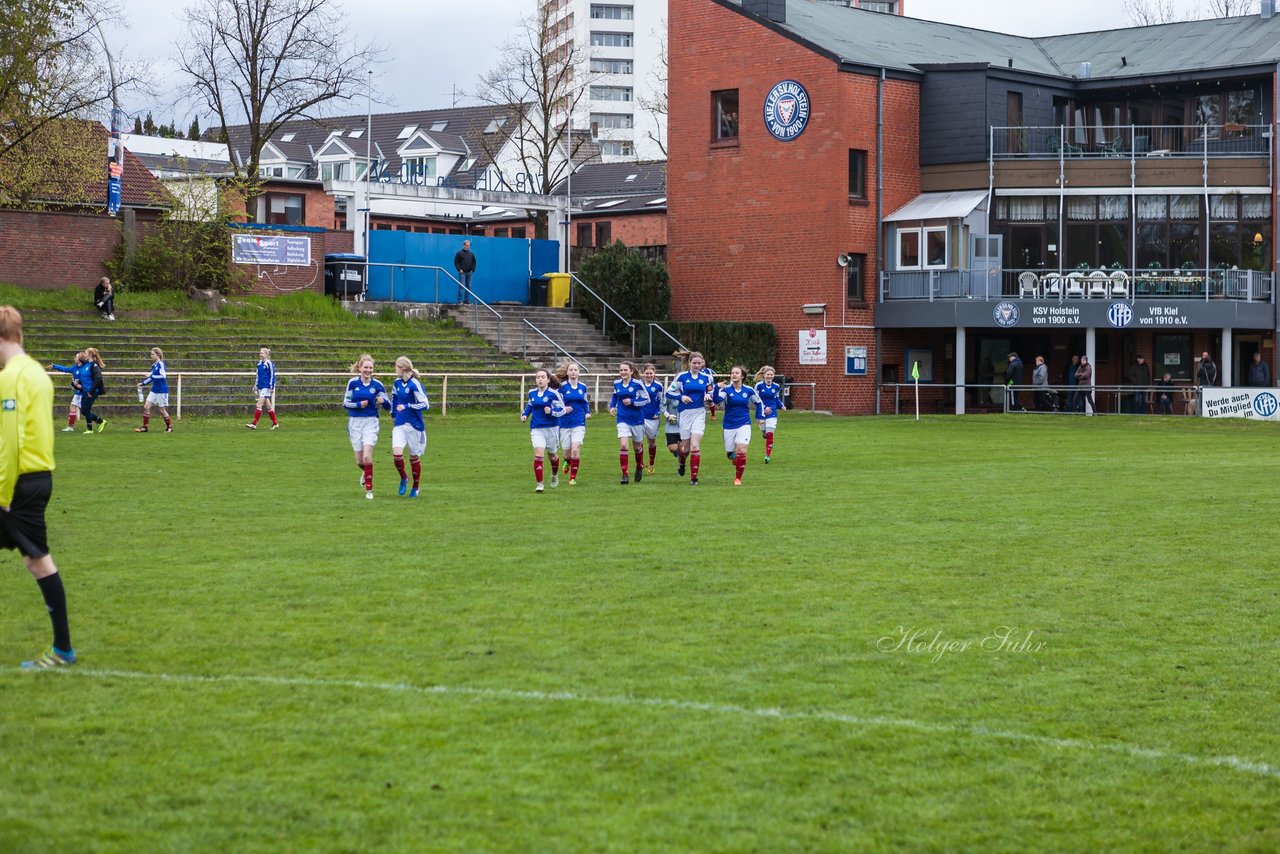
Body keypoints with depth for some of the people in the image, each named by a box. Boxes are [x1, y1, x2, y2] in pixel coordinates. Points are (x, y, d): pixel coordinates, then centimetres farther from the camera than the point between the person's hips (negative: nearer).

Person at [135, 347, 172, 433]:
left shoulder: (161, 364, -14)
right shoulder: (154, 365, 10)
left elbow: (163, 376, -24)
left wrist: (151, 376, -20)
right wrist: (142, 384, 17)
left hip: (161, 390, -8)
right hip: (154, 390, 8)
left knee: (162, 410, 1)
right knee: (146, 407, 1)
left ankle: (169, 427, 18)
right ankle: (144, 427, 5)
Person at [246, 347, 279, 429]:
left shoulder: (269, 364, -10)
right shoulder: (260, 363, 13)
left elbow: (272, 376, -10)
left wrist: (271, 387, -13)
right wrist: (255, 385, 17)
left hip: (266, 387, -8)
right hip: (260, 387, 8)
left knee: (259, 405, -13)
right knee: (268, 406, 11)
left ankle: (254, 424, -14)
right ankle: (275, 423, 18)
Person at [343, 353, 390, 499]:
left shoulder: (377, 385, -3)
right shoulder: (353, 383, -2)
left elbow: (388, 406, 2)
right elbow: (345, 403, 3)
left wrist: (383, 401, -21)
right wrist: (358, 404, -14)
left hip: (371, 422, -2)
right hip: (355, 422, 2)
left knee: (367, 457, -16)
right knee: (359, 461, 5)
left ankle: (369, 489, -3)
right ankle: (365, 472, 42)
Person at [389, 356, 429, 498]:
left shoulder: (414, 384, -15)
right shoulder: (397, 383, 6)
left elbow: (425, 405, -17)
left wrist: (406, 406, -23)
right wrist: (393, 417, 28)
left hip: (414, 426, -5)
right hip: (399, 425, 5)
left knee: (414, 457, 7)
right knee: (396, 454, -13)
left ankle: (415, 488, 24)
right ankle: (403, 478, 14)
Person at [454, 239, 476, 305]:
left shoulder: (471, 254, 12)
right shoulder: (460, 253, -1)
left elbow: (474, 262, 19)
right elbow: (456, 262, -2)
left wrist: (473, 269, 5)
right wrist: (459, 269, -11)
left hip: (469, 272, 5)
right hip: (462, 272, -5)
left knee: (468, 287, 7)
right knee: (462, 286, -10)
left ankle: (467, 300, 12)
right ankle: (460, 301, -11)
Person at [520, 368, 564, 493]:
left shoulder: (553, 393, -10)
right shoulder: (532, 393, 4)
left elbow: (562, 410, -8)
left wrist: (552, 411, -26)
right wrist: (524, 415, 8)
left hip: (551, 428, -2)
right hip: (536, 429, 2)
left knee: (552, 455, 16)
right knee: (538, 454, -16)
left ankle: (555, 475, 47)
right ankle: (539, 484, -13)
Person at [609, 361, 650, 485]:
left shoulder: (637, 384, -10)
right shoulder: (616, 383, 2)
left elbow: (646, 399, -7)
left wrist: (632, 402, -18)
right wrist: (612, 406, 7)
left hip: (637, 419, -2)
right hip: (622, 419, 2)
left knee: (637, 446, 14)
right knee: (623, 445, -16)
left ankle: (639, 468, 42)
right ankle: (624, 474, -12)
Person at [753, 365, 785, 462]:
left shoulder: (776, 386, 1)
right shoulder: (759, 385, -8)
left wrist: (782, 406, 0)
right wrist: (763, 408, -20)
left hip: (772, 413, 1)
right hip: (761, 412, -1)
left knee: (770, 434, -10)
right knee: (764, 434, 11)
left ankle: (768, 455, -5)